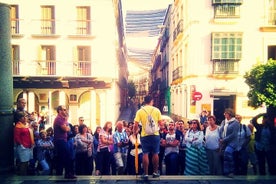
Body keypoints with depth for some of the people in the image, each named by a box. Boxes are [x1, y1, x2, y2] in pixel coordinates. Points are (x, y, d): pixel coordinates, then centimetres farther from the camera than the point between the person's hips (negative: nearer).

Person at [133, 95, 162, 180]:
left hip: (145, 135, -1)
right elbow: (160, 123, 0)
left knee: (145, 154, 4)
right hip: (155, 134, 1)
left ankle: (145, 174, 7)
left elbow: (136, 125, -7)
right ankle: (155, 172, 21)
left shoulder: (140, 111, -3)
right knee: (155, 153, 12)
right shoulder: (157, 110, -1)